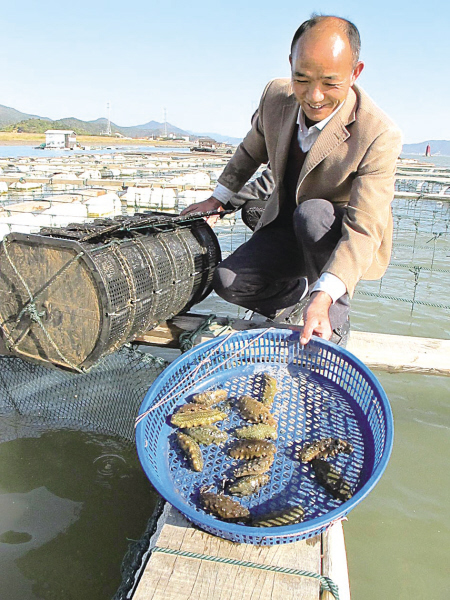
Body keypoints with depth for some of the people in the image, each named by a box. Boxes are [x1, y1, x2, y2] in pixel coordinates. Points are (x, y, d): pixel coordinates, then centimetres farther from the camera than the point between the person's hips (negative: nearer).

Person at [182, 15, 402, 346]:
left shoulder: (380, 135, -28)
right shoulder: (276, 94, -11)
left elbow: (363, 229, -33)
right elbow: (252, 150, 9)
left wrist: (323, 298, -45)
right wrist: (219, 198, 17)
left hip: (341, 236, -4)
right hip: (286, 225, 5)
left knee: (311, 214, -38)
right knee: (227, 282, -14)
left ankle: (335, 319, -16)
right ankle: (297, 290, 17)